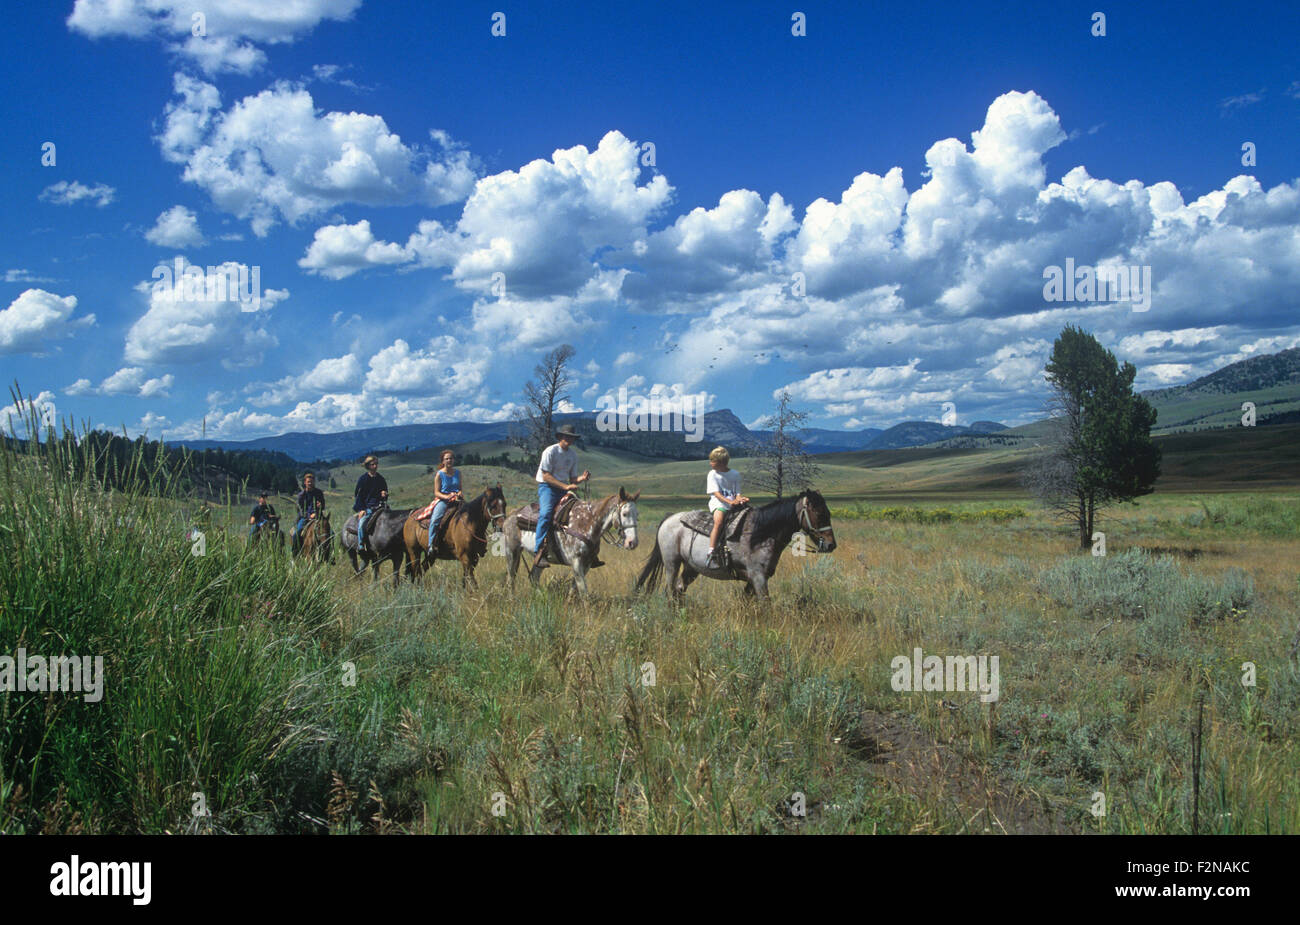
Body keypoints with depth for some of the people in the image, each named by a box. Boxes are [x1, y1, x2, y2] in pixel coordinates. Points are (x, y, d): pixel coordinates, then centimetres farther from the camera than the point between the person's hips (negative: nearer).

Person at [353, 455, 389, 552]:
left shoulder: (381, 479, 12)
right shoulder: (362, 478, 1)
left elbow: (385, 491, 24)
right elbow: (358, 495, 2)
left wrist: (384, 495, -2)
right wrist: (361, 509, -8)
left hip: (378, 507, 4)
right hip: (365, 508, -4)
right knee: (361, 523, -28)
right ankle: (360, 545, -22)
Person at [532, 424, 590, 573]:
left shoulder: (573, 454, 12)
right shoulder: (550, 451, -8)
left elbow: (572, 479, 15)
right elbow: (546, 476, -14)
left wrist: (582, 478, -8)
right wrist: (565, 486, -21)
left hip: (564, 487, 7)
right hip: (547, 487, -7)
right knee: (546, 513, -32)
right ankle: (539, 553, -36)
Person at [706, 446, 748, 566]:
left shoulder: (735, 474, 11)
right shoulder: (712, 474, 2)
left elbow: (737, 493, 10)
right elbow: (716, 493, -7)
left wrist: (740, 499, -15)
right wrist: (730, 502, -22)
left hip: (734, 504, 4)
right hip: (718, 503, -4)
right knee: (719, 521, -32)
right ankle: (711, 553, -35)